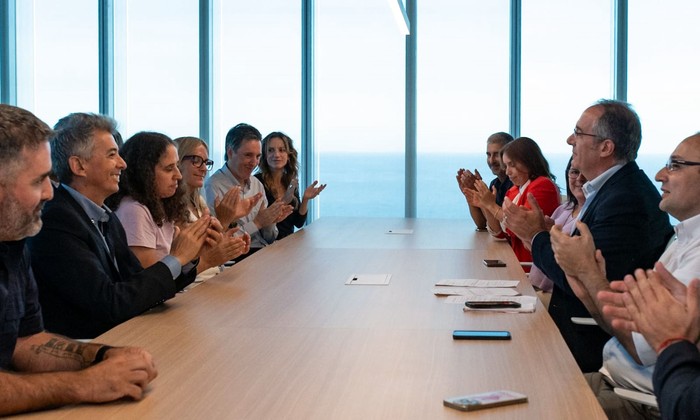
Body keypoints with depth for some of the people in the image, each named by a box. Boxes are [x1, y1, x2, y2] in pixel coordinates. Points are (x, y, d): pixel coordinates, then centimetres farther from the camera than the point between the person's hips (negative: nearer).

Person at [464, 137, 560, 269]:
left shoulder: (543, 186, -10)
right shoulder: (513, 191, 13)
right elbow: (500, 233, 12)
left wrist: (492, 205, -12)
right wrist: (484, 207, -1)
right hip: (515, 261, 7)